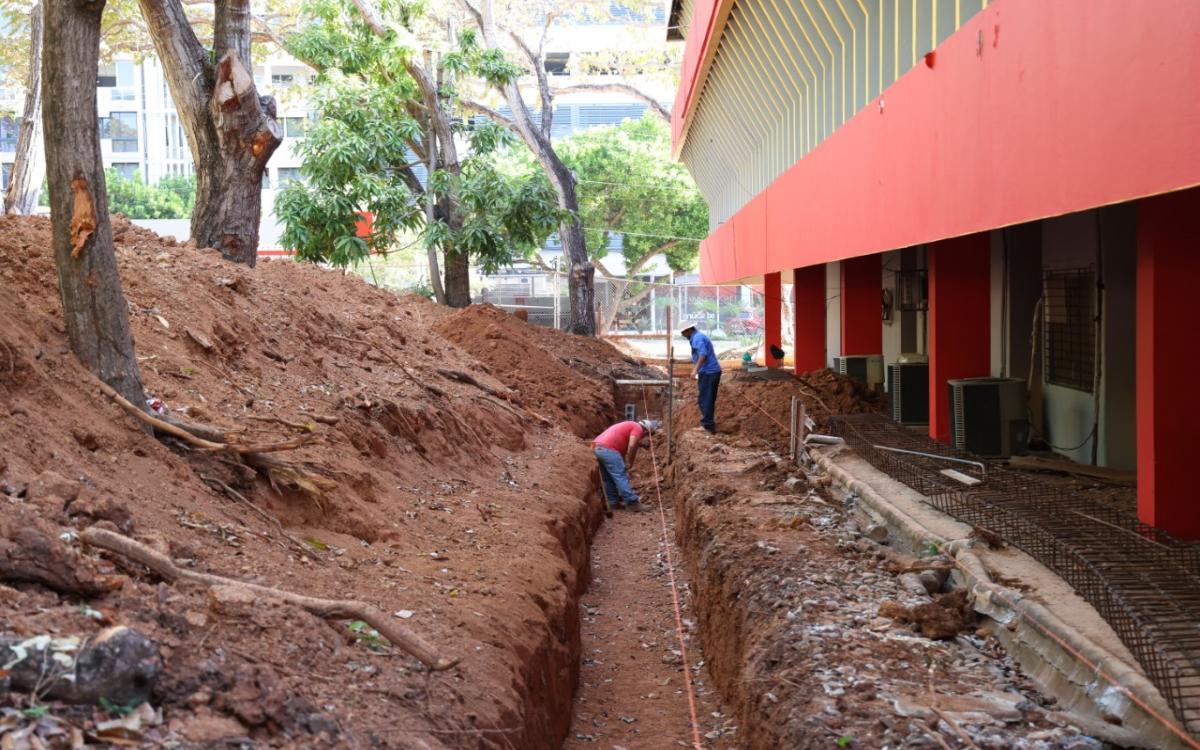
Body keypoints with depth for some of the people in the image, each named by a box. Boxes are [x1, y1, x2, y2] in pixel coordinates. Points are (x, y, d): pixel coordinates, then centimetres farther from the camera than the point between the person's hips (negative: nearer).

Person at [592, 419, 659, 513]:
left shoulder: (629, 426, 32)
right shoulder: (638, 428, 5)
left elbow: (623, 450, 34)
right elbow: (632, 446, -10)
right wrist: (629, 463, 2)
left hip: (596, 448, 9)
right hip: (608, 449, -9)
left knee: (607, 479, 18)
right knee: (621, 476, -6)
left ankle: (613, 502, 24)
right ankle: (632, 503, -5)